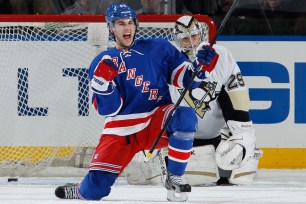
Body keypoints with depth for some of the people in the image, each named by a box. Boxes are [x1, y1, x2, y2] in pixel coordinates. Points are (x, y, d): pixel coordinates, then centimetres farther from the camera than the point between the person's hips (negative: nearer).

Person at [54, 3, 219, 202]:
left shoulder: (159, 49, 5)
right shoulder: (102, 63, 4)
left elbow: (185, 79, 2)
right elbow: (109, 109, -5)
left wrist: (201, 65, -17)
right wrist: (103, 80, -20)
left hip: (157, 123, 0)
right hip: (122, 130, 0)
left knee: (185, 116, -34)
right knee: (95, 189, -13)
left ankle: (174, 177, -16)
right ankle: (82, 192, 27)